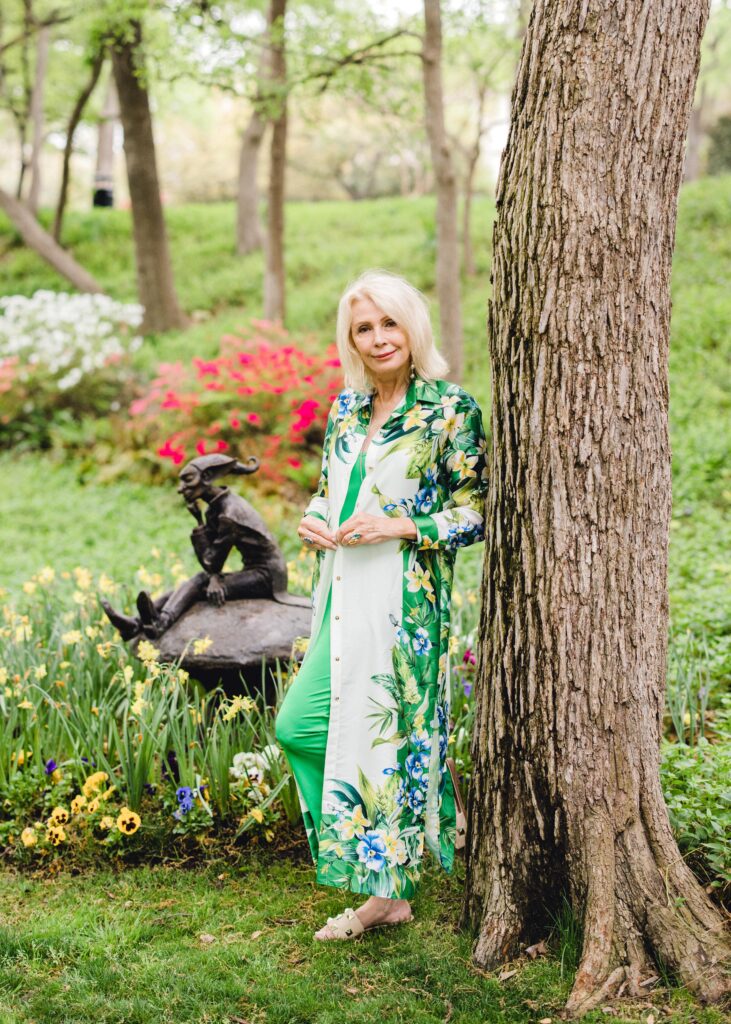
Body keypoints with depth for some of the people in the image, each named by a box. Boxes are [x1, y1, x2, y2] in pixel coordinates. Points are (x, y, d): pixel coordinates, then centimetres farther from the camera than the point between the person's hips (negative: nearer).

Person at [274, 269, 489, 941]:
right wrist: (313, 520, 1)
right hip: (344, 595, 7)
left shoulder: (451, 410, -7)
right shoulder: (347, 406, 12)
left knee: (390, 733, -4)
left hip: (404, 600, -7)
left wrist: (402, 527, -17)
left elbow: (478, 512, -6)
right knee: (297, 726, 4)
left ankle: (390, 889, 14)